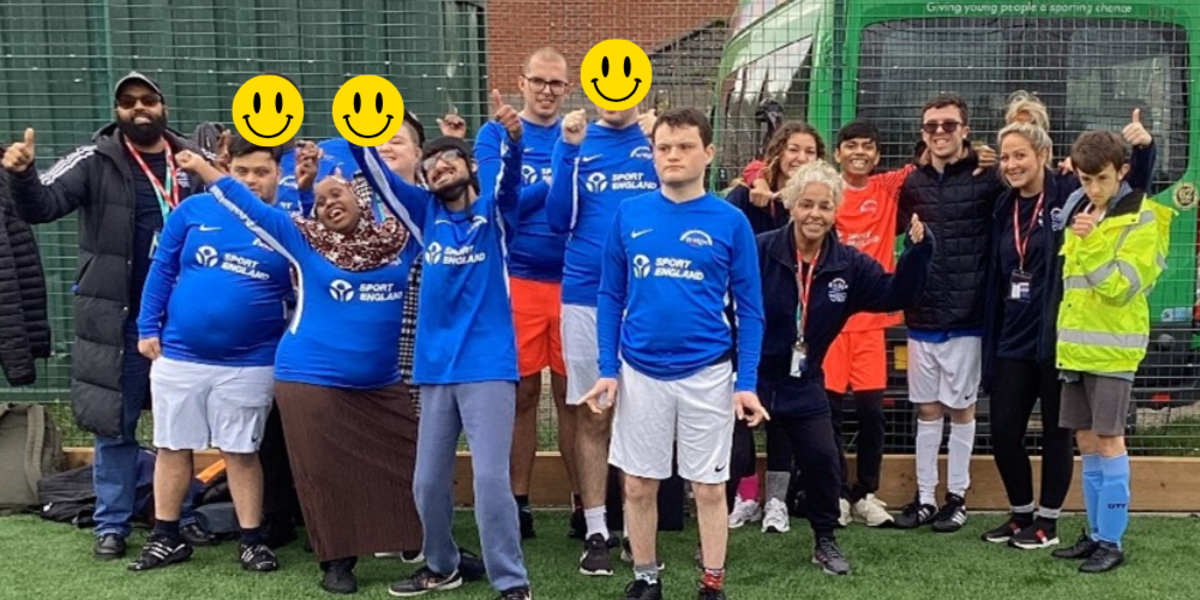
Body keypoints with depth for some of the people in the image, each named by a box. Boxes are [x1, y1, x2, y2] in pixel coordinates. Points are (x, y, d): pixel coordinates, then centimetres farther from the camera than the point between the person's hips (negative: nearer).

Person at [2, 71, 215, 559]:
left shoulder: (192, 159, 3)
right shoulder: (96, 161, -4)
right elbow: (42, 206, -13)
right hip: (119, 318, -2)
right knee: (114, 424, 8)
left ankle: (183, 516, 27)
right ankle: (112, 525, 21)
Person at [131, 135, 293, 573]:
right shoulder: (194, 211, 0)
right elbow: (162, 270, 5)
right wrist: (148, 328, 2)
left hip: (249, 363, -2)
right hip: (178, 355, 2)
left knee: (241, 452, 7)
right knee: (172, 448, 11)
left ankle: (251, 540, 18)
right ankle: (166, 538, 25)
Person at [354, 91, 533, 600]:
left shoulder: (494, 211, 0)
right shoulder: (425, 214, 10)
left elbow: (510, 177, -19)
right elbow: (379, 178, 2)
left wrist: (512, 136, -39)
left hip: (488, 365, -5)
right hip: (435, 367, 5)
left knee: (490, 478, -8)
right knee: (428, 481, 13)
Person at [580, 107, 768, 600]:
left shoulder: (730, 221, -4)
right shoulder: (629, 214, 0)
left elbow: (750, 309, -1)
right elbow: (610, 297, 5)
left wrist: (747, 382, -7)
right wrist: (607, 370, -1)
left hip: (707, 374, -2)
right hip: (639, 372, 2)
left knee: (709, 487, 8)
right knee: (638, 485, 11)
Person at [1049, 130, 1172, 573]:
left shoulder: (1141, 218, -9)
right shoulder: (1078, 210, 11)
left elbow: (1121, 287, -17)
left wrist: (1090, 243, -24)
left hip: (1113, 347, -6)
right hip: (1076, 345, 6)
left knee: (1108, 440, -4)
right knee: (1086, 441, 10)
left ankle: (1111, 542, 4)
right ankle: (1096, 533, 20)